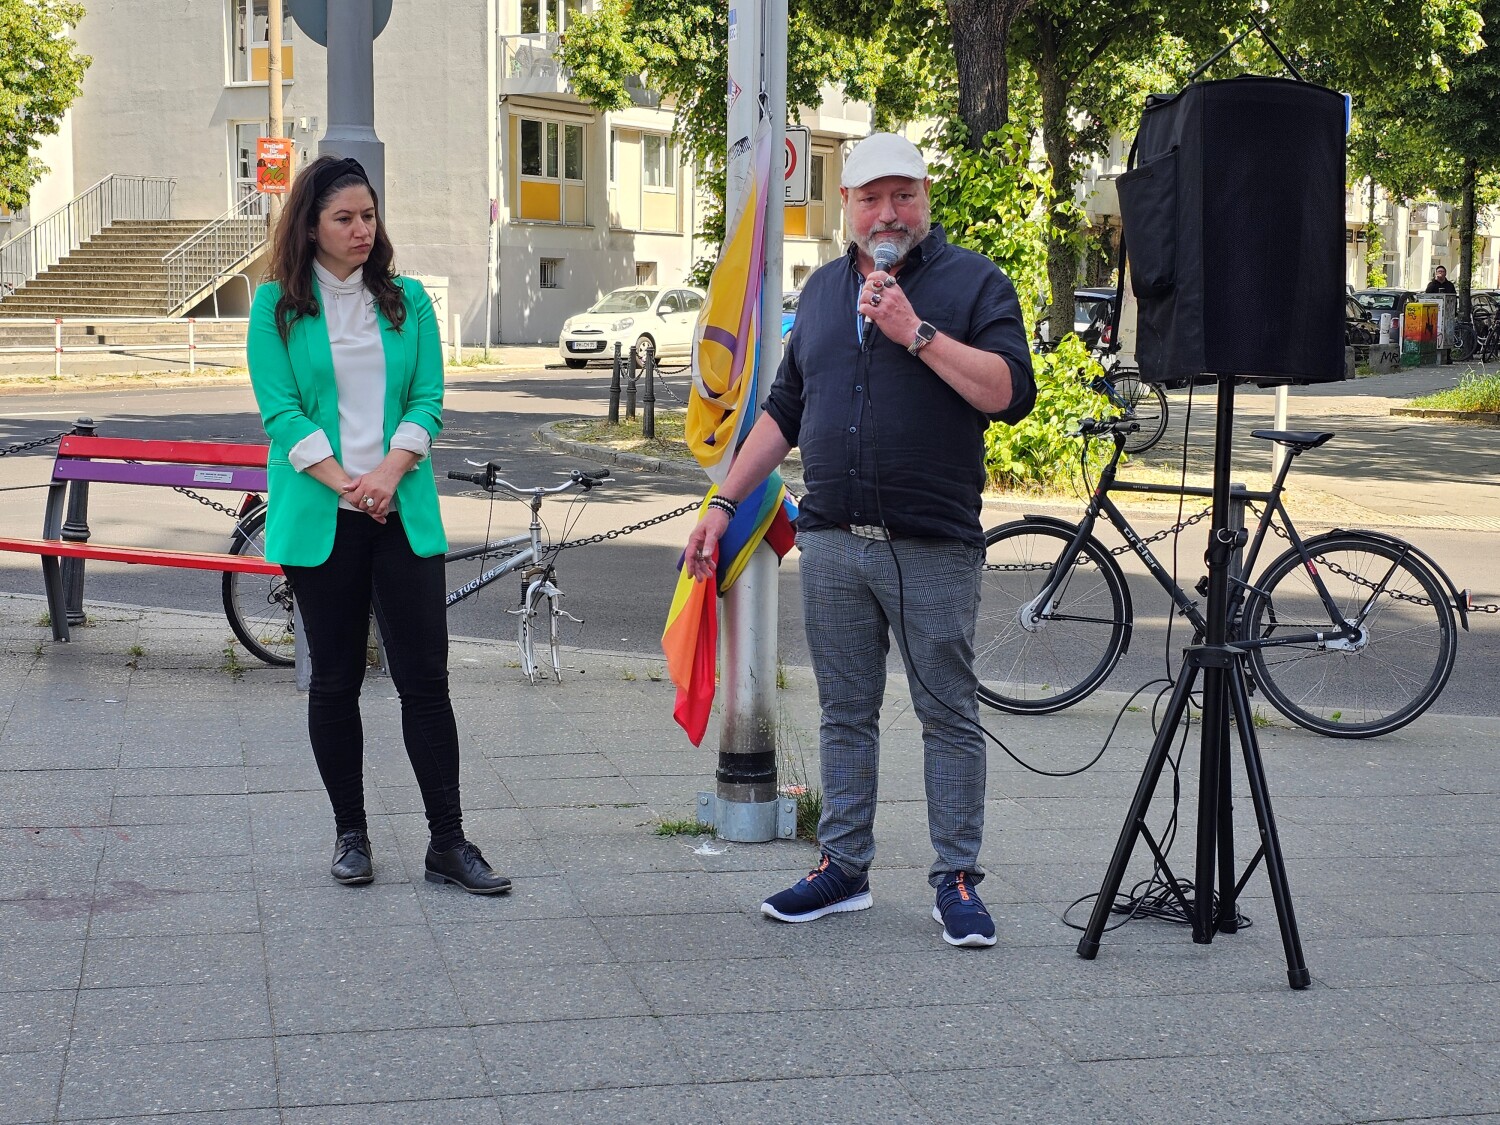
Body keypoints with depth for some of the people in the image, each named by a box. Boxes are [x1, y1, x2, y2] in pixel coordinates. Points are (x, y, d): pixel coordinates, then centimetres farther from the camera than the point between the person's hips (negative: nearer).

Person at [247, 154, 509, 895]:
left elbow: (428, 400, 4)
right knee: (335, 678, 6)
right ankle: (350, 834, 19)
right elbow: (280, 411, -5)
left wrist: (391, 471, -13)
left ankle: (447, 843, 2)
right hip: (318, 519, -1)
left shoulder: (408, 303, 9)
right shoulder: (276, 306, 2)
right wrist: (344, 483, -16)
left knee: (425, 675, -2)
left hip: (403, 512, 2)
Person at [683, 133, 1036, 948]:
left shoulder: (974, 282, 0)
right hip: (832, 542, 5)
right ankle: (842, 867, 18)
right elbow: (784, 409, 20)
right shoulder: (823, 290, 16)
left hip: (934, 547, -4)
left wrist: (917, 333, -18)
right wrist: (723, 502, 16)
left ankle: (957, 878, 8)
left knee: (949, 715, 1)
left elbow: (1009, 392, -13)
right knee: (844, 714, 10)